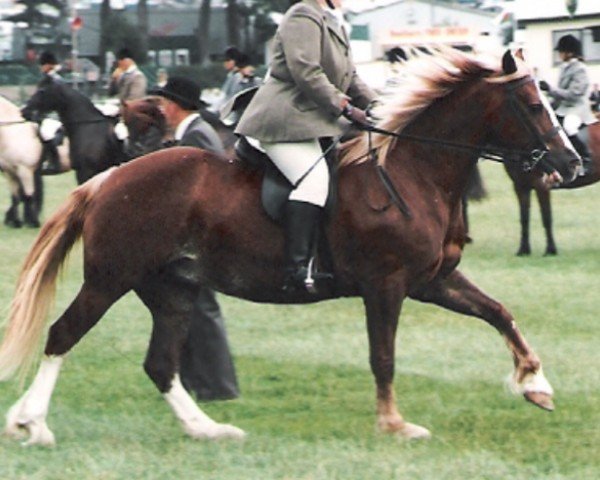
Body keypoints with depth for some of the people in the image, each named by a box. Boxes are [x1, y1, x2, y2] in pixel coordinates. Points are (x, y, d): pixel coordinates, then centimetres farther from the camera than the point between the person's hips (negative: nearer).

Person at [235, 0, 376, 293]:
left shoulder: (333, 26, 23)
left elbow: (350, 79, 25)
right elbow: (305, 71, -21)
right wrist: (344, 107, -20)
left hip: (315, 120, 11)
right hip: (285, 119, -11)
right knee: (313, 177, -29)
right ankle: (297, 269, -39)